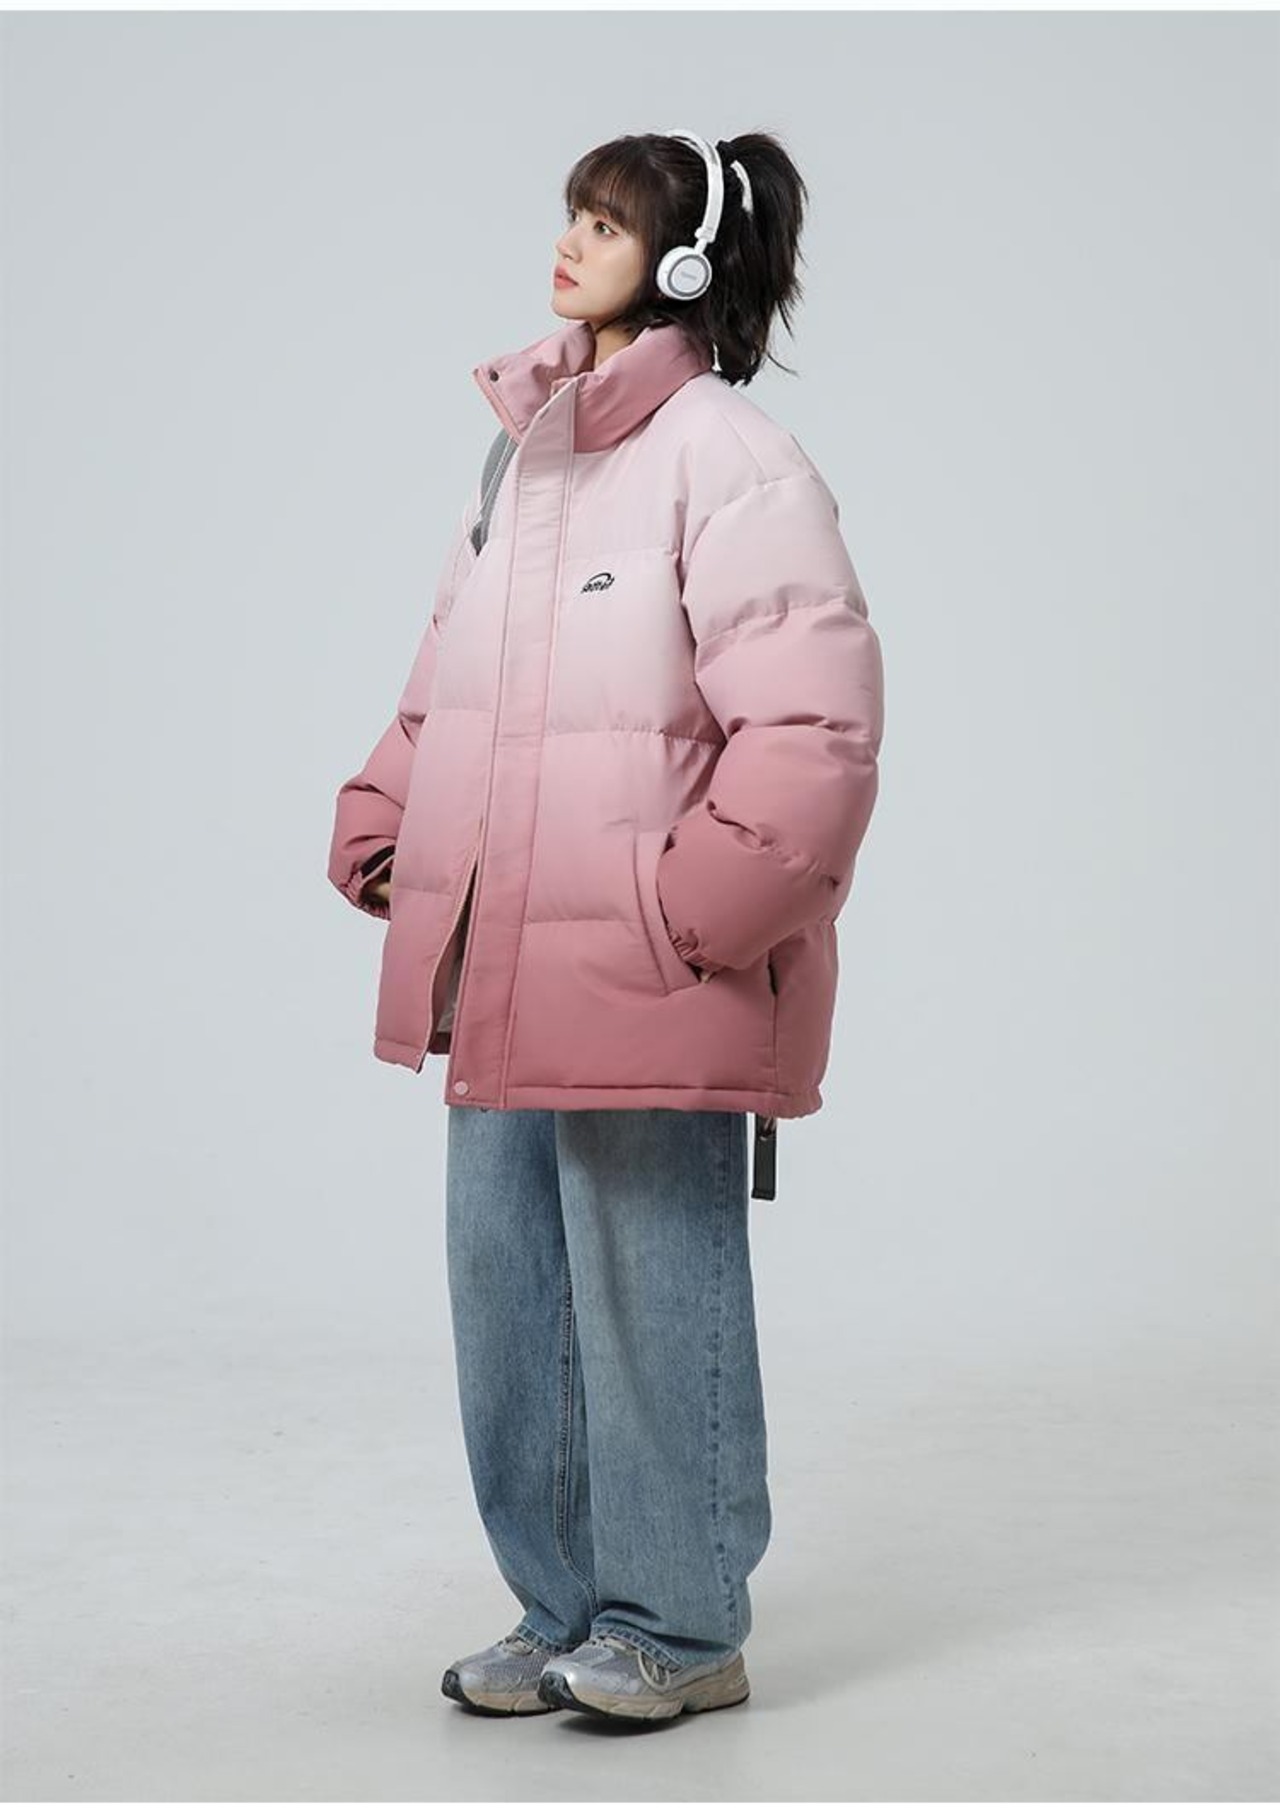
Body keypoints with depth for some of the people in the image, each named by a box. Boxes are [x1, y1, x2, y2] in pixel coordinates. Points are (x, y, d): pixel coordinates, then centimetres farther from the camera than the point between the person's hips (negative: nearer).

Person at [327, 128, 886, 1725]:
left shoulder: (731, 462, -12)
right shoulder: (525, 451, 13)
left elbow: (813, 726, -19)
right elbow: (447, 681, 21)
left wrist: (686, 912, -19)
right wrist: (377, 832, 9)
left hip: (650, 992, -8)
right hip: (498, 978, 8)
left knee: (648, 1305, 4)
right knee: (506, 1296, 15)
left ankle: (679, 1629, 22)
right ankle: (564, 1613, 31)